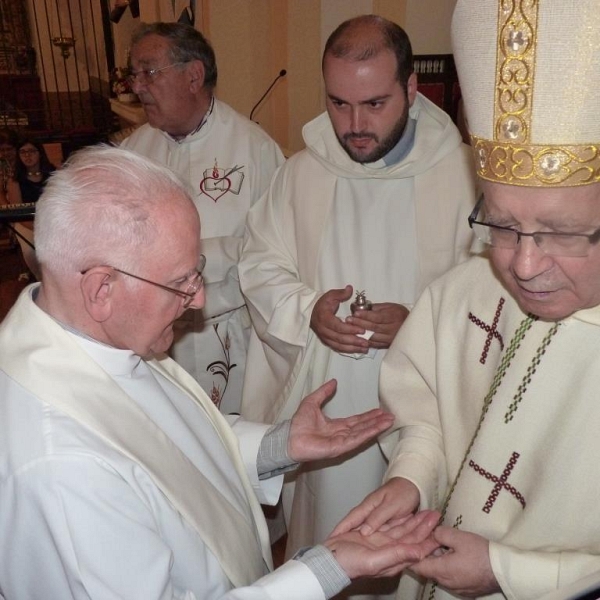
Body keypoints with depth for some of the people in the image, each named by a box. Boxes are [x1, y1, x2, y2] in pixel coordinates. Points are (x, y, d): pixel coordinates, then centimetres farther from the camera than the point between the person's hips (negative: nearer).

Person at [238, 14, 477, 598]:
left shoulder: (463, 173, -9)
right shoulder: (300, 172, 0)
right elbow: (261, 267, 5)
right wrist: (307, 310, -13)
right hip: (318, 404, 2)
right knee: (324, 522, 19)